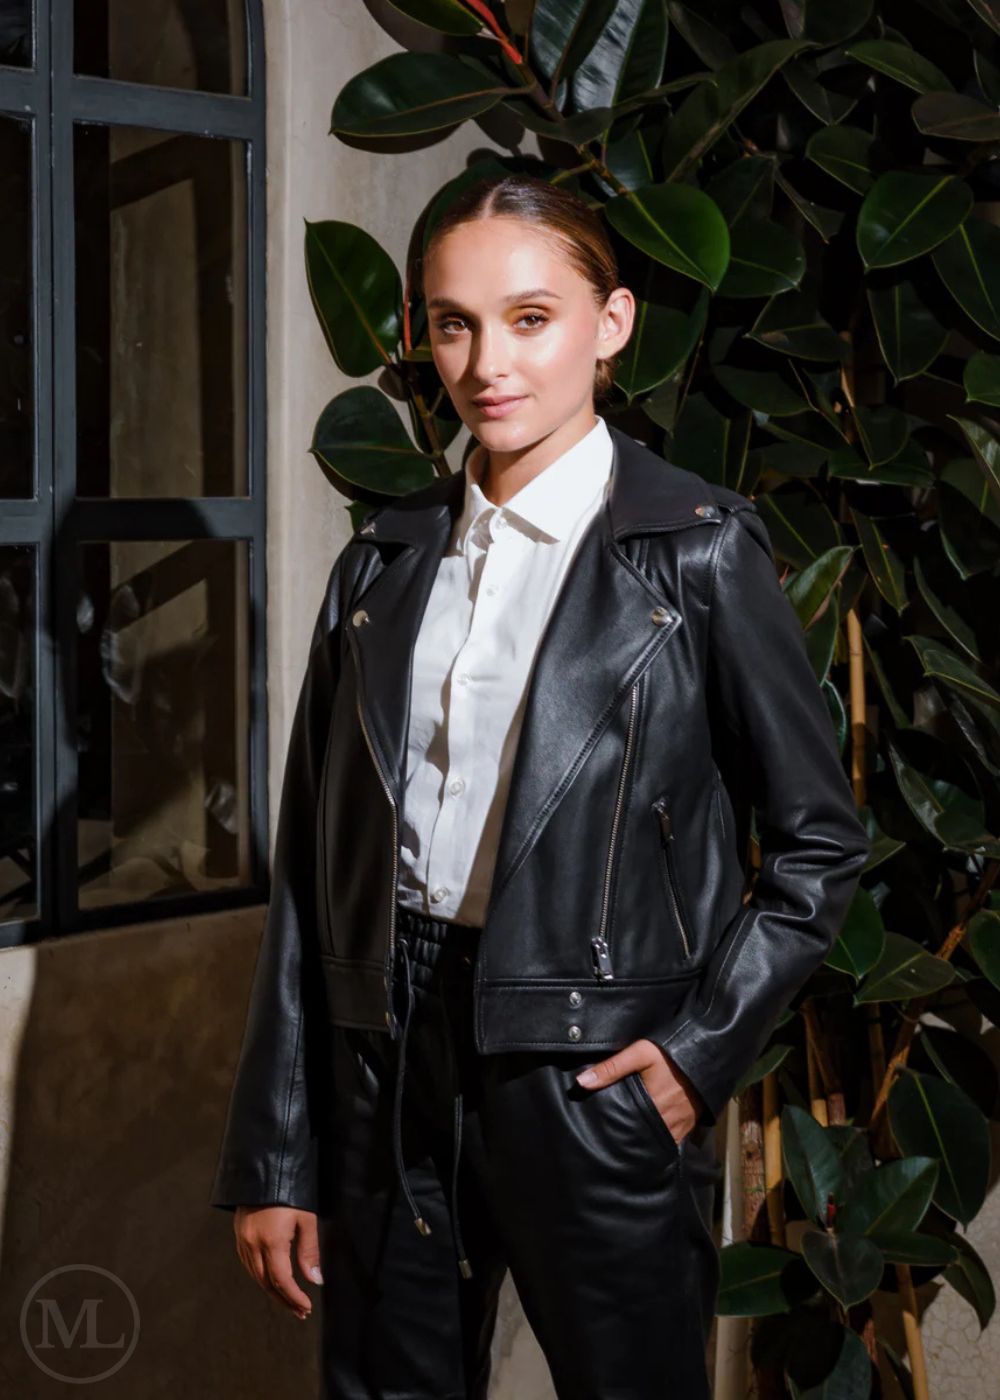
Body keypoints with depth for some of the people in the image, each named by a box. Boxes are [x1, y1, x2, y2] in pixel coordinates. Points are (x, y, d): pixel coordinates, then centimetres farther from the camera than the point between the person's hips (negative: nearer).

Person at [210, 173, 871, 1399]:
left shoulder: (698, 549, -5)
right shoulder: (385, 559, 7)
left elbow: (820, 839, 1)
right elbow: (311, 862, 7)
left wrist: (703, 1048, -9)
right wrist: (272, 1158, 6)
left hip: (591, 1079, -3)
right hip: (389, 1069, 4)